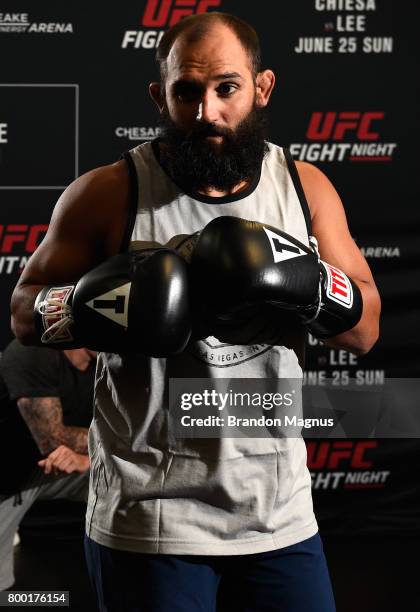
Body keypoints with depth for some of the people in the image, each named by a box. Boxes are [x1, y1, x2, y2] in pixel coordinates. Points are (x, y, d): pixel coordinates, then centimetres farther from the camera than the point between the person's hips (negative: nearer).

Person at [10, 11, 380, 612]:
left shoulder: (305, 187, 3)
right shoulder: (108, 194, -6)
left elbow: (365, 329, 6)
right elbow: (24, 311, 1)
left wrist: (313, 286, -15)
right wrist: (87, 306, -20)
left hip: (280, 509, 3)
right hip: (148, 511, -3)